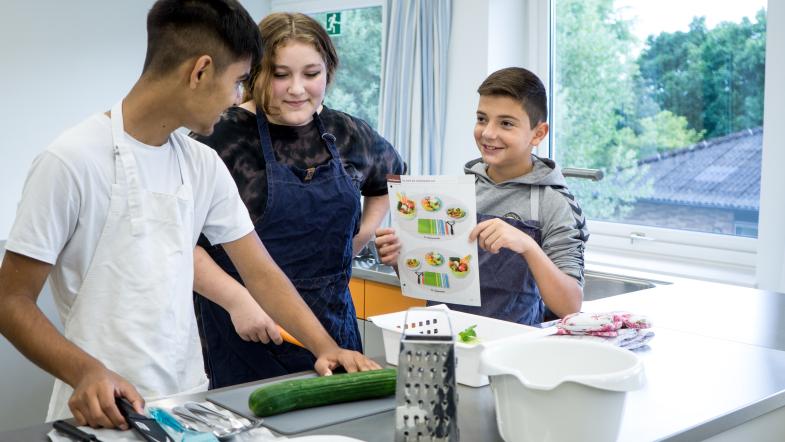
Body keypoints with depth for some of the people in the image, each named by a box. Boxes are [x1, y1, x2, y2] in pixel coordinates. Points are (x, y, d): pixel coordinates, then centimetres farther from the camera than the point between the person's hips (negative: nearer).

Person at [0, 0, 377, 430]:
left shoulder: (204, 166, 3)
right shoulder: (72, 161, -15)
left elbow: (261, 272, 7)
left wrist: (326, 345, -6)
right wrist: (86, 372, -27)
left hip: (189, 402, 6)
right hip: (106, 407, -6)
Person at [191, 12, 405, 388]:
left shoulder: (349, 136, 4)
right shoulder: (225, 137, -11)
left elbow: (391, 177, 25)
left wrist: (361, 237, 11)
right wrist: (237, 299, -20)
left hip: (332, 324, 5)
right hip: (244, 329, -4)